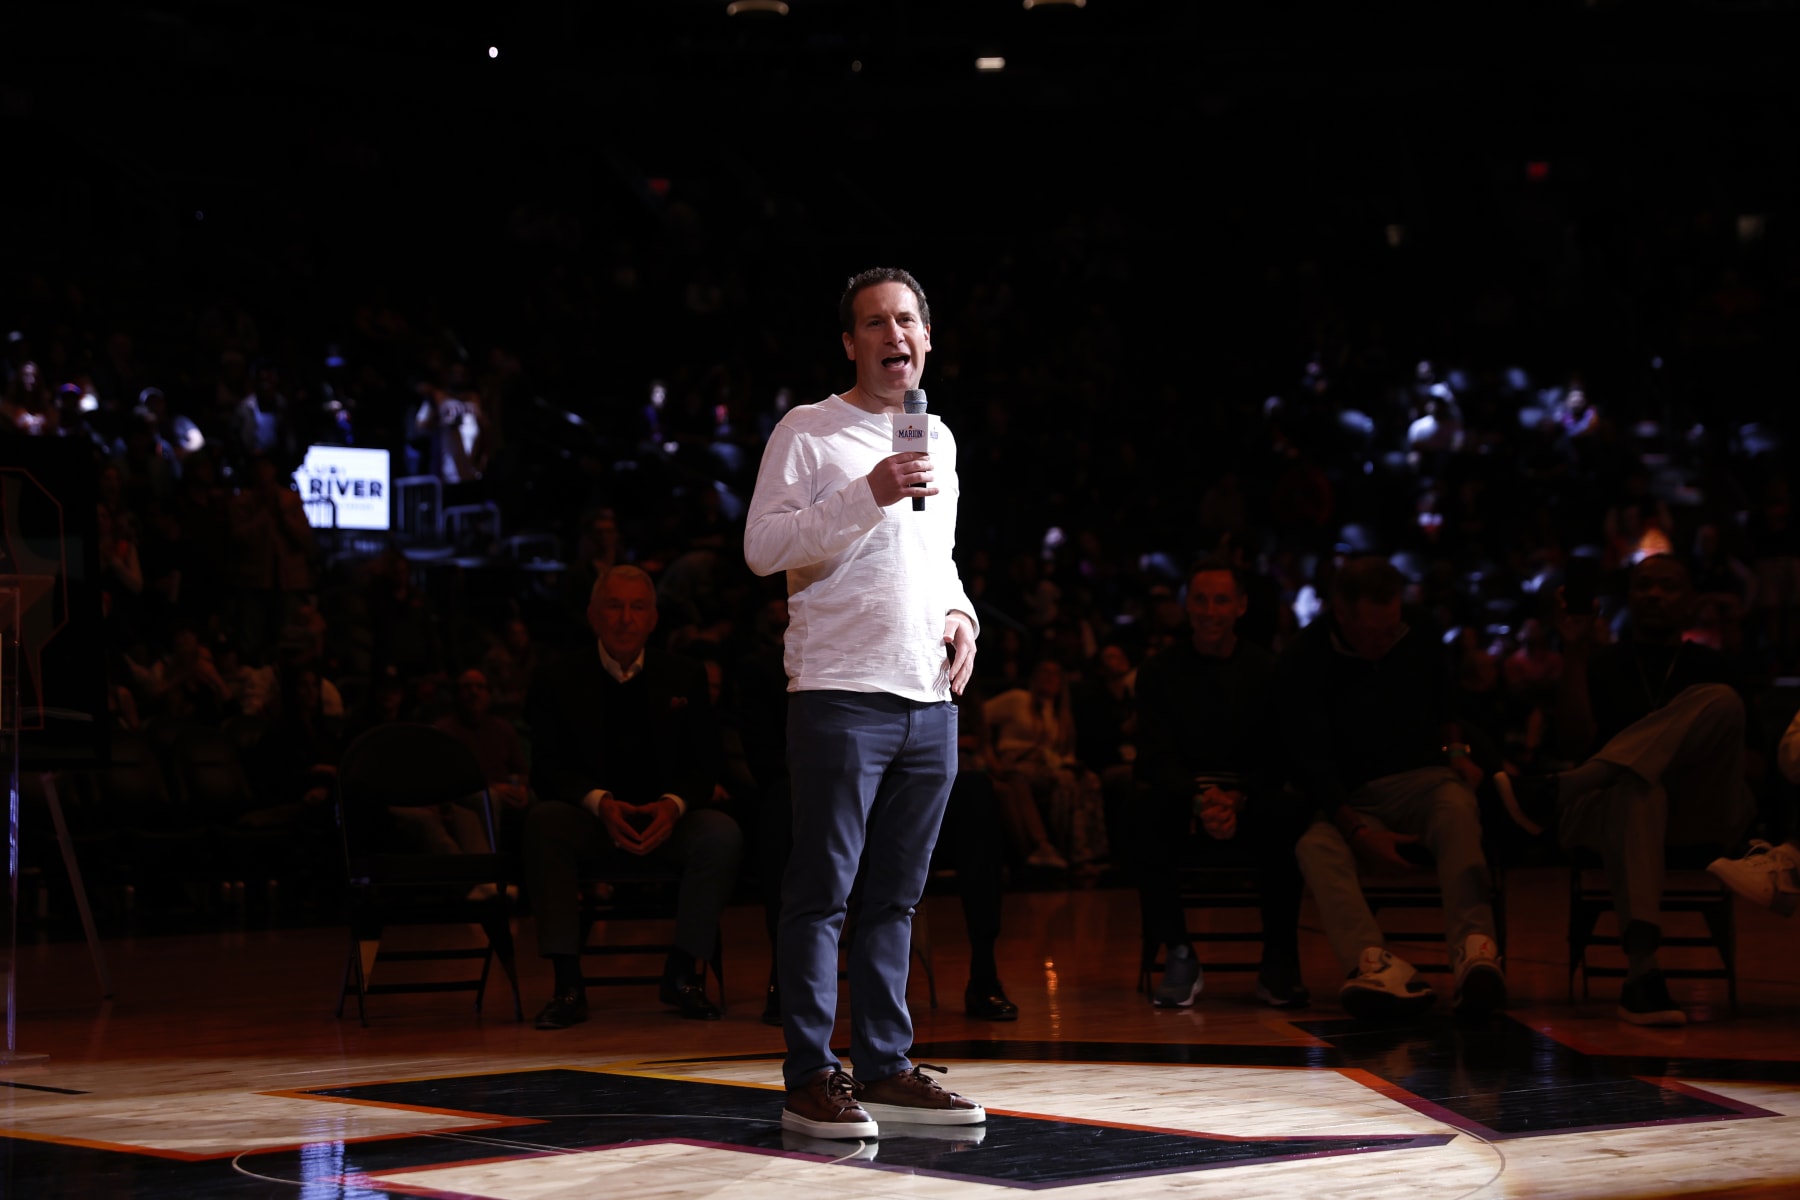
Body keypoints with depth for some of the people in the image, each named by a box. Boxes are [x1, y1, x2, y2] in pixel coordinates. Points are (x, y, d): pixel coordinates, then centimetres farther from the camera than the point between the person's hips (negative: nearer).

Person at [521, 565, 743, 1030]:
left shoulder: (684, 678, 9)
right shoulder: (559, 681, 3)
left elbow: (704, 764, 4)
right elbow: (547, 768, -4)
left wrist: (673, 805, -19)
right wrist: (600, 803, -24)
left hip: (665, 817, 1)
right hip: (589, 818, -1)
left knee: (722, 834, -29)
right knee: (543, 822, -34)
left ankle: (681, 973, -13)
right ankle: (567, 983, -30)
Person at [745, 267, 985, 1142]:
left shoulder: (938, 440, 20)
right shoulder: (808, 431, -1)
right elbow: (762, 547, -11)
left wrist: (960, 613, 10)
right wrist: (866, 495, -20)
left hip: (930, 701, 6)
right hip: (840, 696, -6)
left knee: (895, 897, 10)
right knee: (822, 892, -5)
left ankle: (885, 1068, 15)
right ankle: (811, 1079, -1)